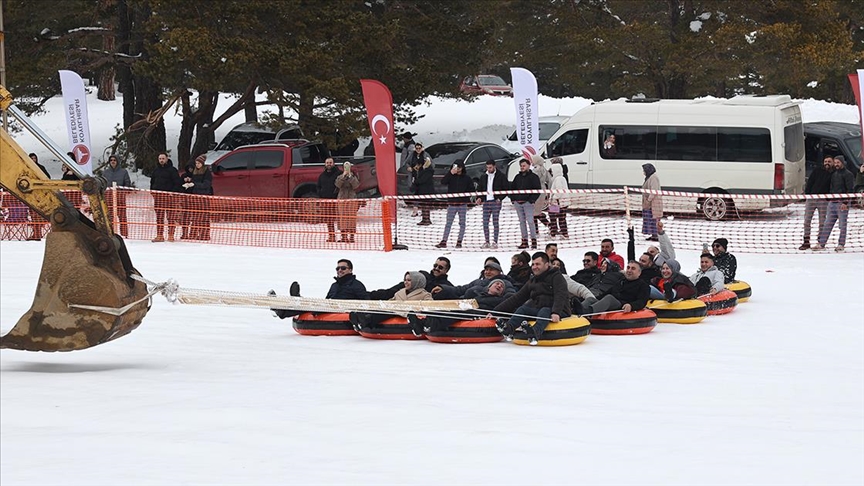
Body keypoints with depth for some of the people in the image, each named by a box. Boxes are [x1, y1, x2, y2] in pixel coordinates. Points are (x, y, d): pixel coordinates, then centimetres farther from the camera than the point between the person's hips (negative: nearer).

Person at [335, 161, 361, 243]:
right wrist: (343, 176, -15)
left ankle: (351, 236, -6)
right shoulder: (340, 177, 12)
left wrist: (350, 177, -14)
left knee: (352, 217, -7)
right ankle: (343, 236, 2)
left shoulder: (354, 176, 9)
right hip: (342, 199, 1)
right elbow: (337, 184, -7)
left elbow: (356, 185, -7)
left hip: (352, 199, -1)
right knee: (343, 217, -3)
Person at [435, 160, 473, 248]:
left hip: (462, 204, 0)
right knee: (448, 223, -2)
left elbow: (471, 189, 7)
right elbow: (443, 182, -14)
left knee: (462, 223, 4)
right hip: (452, 203, 0)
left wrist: (466, 197, -8)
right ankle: (444, 242, -4)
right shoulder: (451, 177, 3)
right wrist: (450, 173, -23)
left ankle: (459, 241, 10)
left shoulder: (466, 178, 4)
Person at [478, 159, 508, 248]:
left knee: (495, 222, -4)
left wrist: (500, 198, -9)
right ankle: (486, 242, 6)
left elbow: (506, 188, 0)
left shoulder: (501, 176, 0)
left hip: (495, 202, -5)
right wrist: (480, 198, 4)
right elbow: (480, 189, 22)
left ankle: (495, 242, -2)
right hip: (486, 202, 5)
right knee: (485, 222, 1)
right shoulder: (484, 177, 15)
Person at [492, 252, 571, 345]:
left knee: (544, 311, -35)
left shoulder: (556, 277, -1)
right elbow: (516, 298, 15)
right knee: (522, 309, -16)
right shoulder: (532, 282, 18)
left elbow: (560, 296, -17)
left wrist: (556, 313, -36)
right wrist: (495, 311, 6)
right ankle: (508, 328, -43)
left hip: (559, 313, -6)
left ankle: (535, 332, -64)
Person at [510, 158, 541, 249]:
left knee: (530, 221, -11)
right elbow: (512, 188, 22)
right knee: (522, 222, 7)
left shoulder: (533, 177, 0)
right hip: (517, 203, 6)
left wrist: (532, 199, -13)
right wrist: (513, 198, 9)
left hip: (528, 203, -6)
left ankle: (534, 240, -9)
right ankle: (524, 240, 10)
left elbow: (537, 190, -5)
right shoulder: (517, 177, 16)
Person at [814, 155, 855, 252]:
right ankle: (821, 243, 4)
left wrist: (845, 202, -19)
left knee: (842, 225, -2)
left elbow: (850, 190, -11)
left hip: (842, 203, -7)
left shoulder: (847, 174, -4)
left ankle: (841, 244, 3)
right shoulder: (833, 174, 18)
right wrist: (828, 199, 15)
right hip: (832, 202, 7)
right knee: (827, 224, 4)